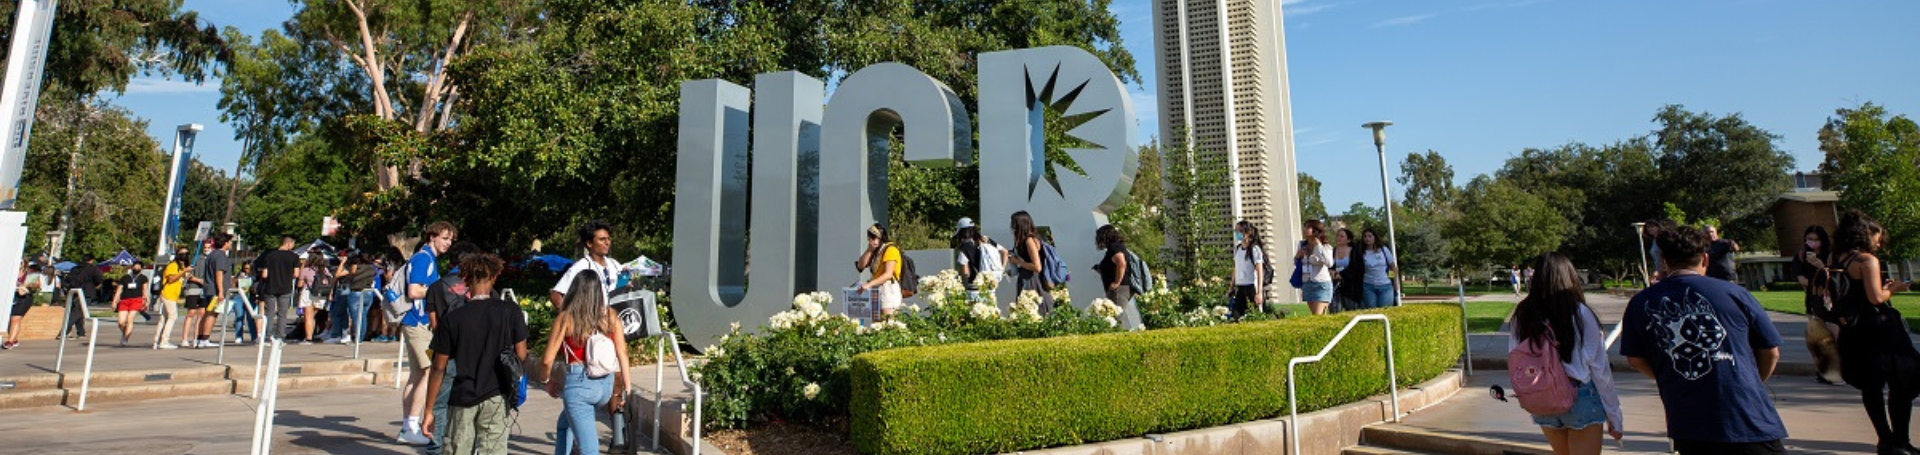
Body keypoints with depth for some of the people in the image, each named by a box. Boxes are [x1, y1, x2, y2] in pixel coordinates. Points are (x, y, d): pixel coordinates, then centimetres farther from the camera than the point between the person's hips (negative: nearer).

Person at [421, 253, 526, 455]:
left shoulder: (452, 319, -3)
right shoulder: (511, 311, -6)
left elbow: (439, 368, 0)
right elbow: (521, 355, -3)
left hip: (462, 399, 1)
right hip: (496, 397, -1)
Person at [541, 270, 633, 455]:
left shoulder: (566, 318, -5)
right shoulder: (610, 315, 2)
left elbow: (548, 359, -3)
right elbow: (622, 354, 0)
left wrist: (547, 380, 17)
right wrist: (626, 386, 8)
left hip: (578, 384, -5)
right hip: (606, 384, 5)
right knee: (565, 422, 33)